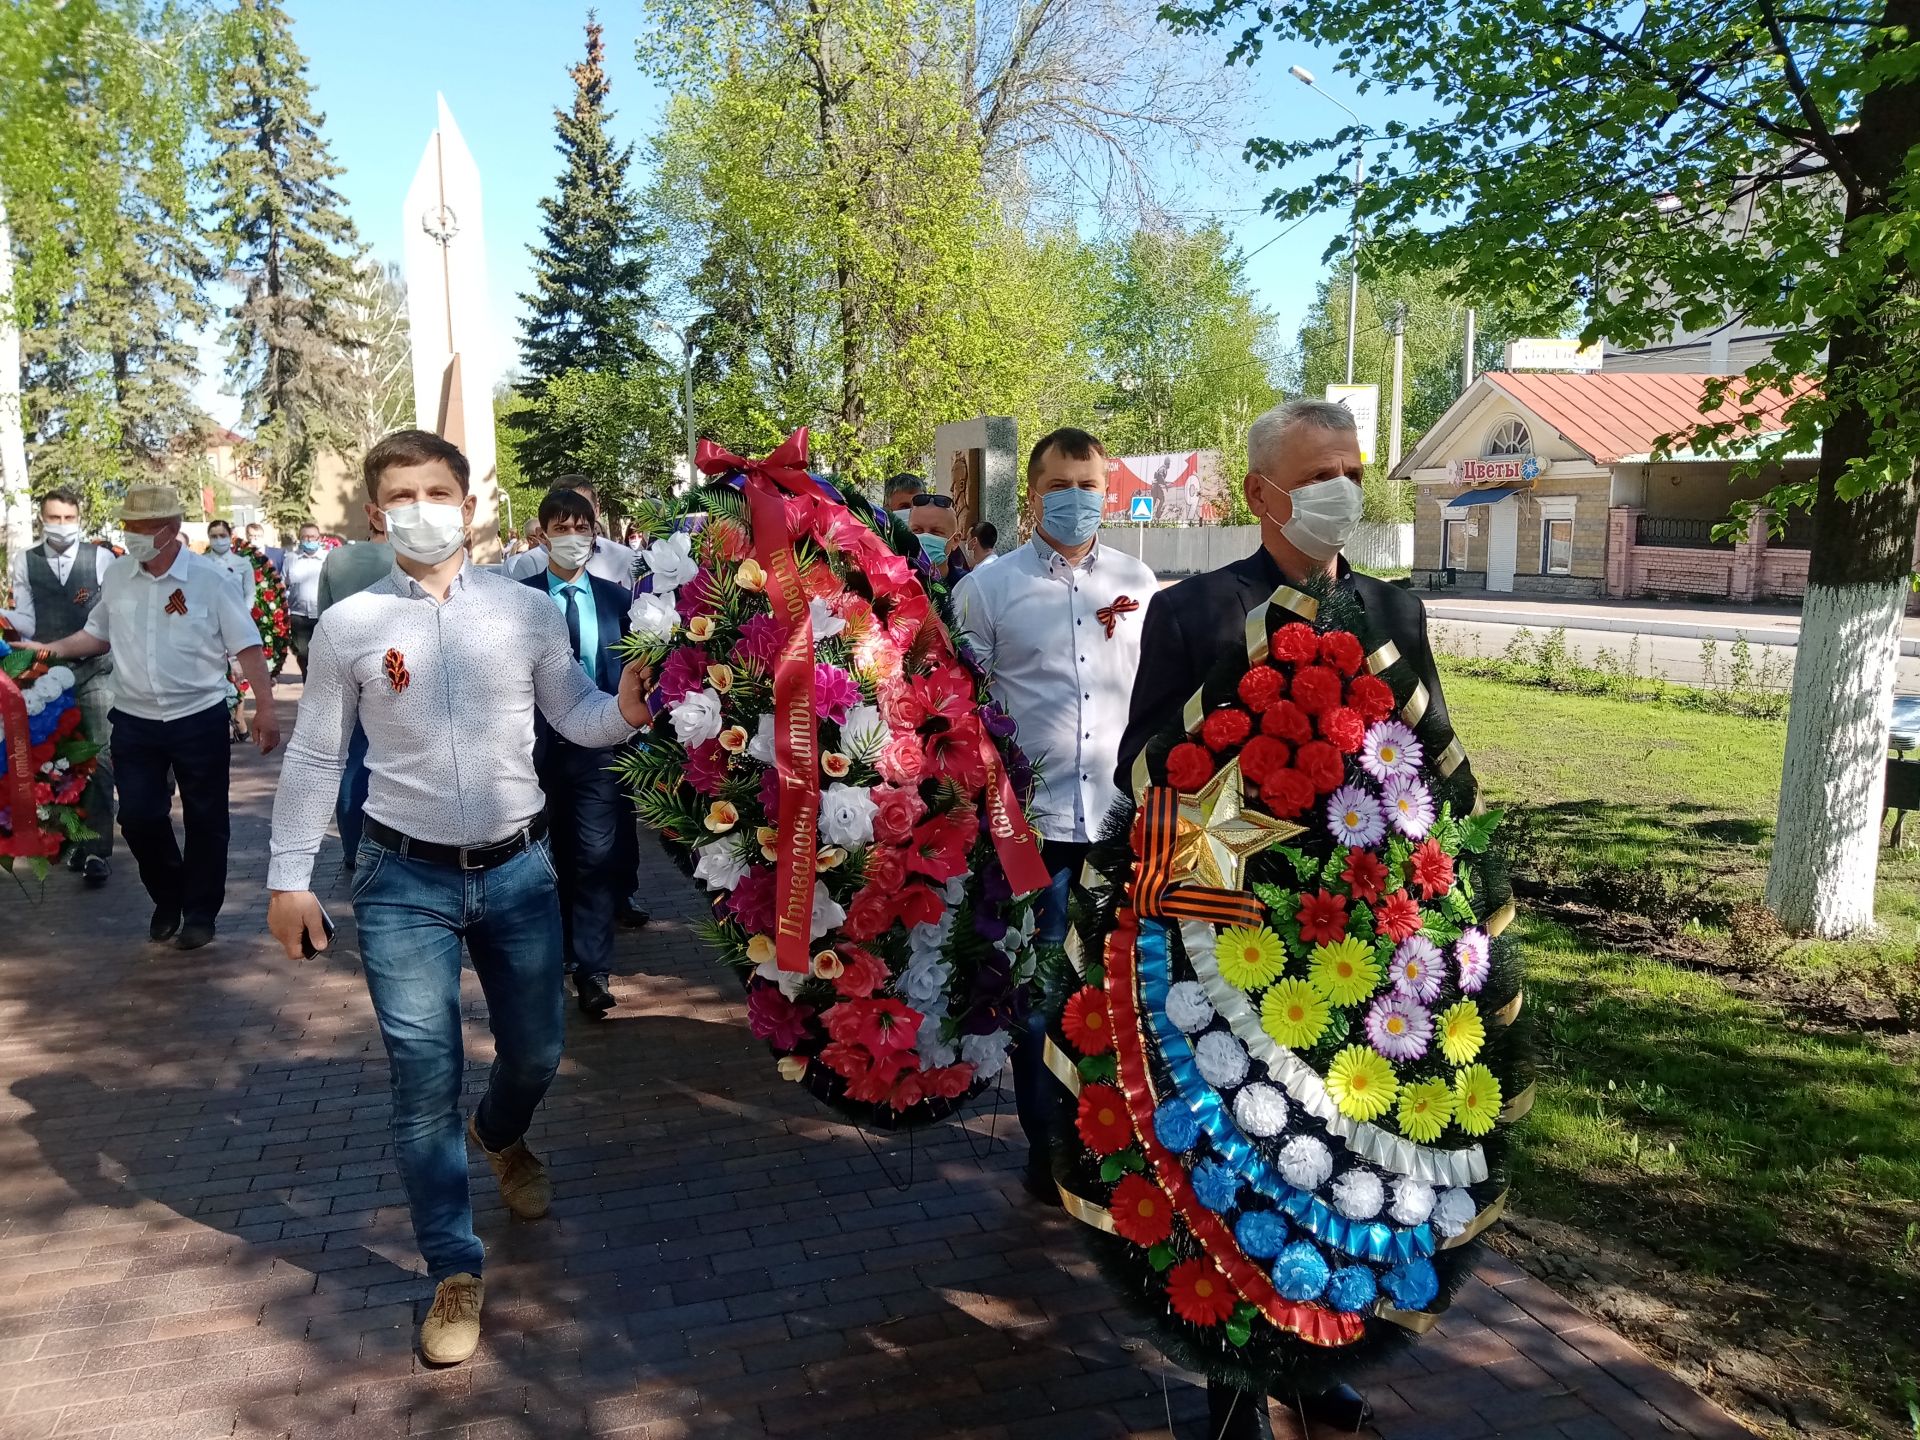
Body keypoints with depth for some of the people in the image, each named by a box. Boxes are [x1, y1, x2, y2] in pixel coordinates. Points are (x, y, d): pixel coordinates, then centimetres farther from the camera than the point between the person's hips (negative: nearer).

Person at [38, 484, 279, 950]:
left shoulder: (209, 578, -10)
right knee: (138, 818, 6)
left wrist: (265, 709, -12)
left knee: (204, 820, 6)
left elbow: (246, 647, -9)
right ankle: (168, 899, 30)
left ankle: (201, 912, 22)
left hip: (200, 719, -3)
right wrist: (56, 650, -1)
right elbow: (98, 634, 16)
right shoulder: (116, 575, 2)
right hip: (135, 722, 4)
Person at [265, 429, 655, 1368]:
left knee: (535, 1055, 15)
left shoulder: (527, 611, -1)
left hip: (517, 869, 1)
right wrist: (288, 878, 4)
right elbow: (314, 759, 4)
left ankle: (500, 1137, 52)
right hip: (404, 882, -1)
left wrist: (626, 710, -23)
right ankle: (455, 1273, 21)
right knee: (424, 1081, 3)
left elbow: (575, 718, 0)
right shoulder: (349, 626, -2)